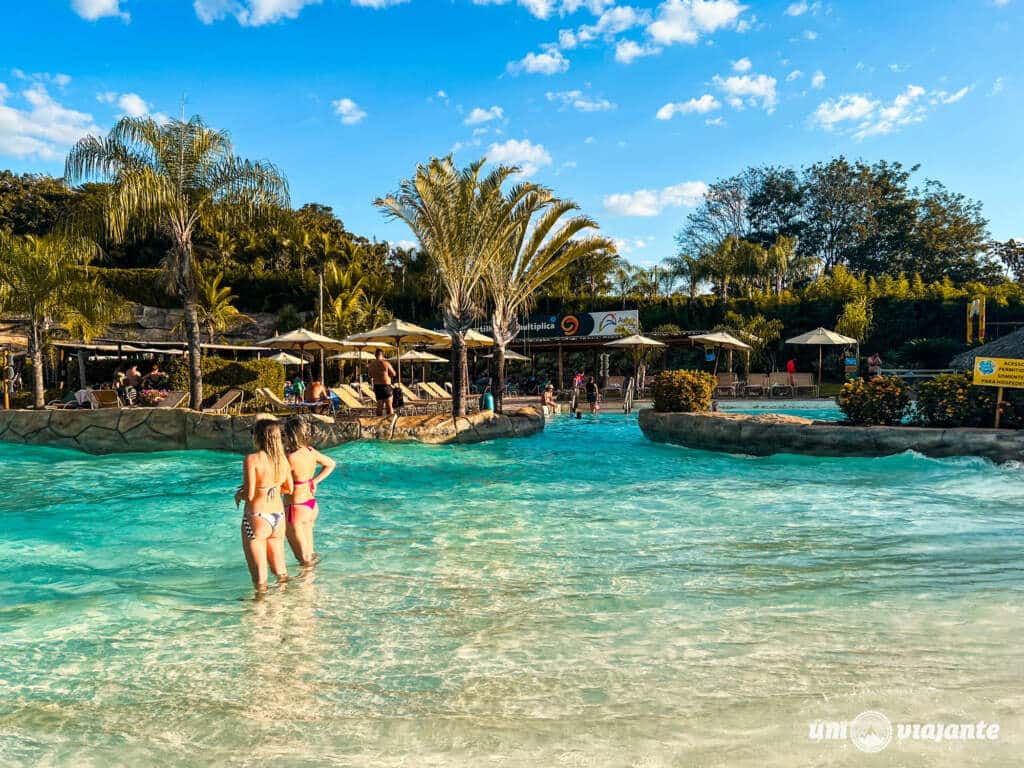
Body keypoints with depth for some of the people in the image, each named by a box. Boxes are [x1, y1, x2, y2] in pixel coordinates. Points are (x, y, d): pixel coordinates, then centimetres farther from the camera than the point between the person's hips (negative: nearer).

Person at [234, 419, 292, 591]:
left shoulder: (252, 459, -16)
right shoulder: (282, 459, 1)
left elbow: (249, 495, -18)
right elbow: (289, 489, 11)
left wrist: (238, 494, 3)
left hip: (257, 519, -6)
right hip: (278, 518, 6)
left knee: (260, 579, 5)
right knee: (282, 573, 19)